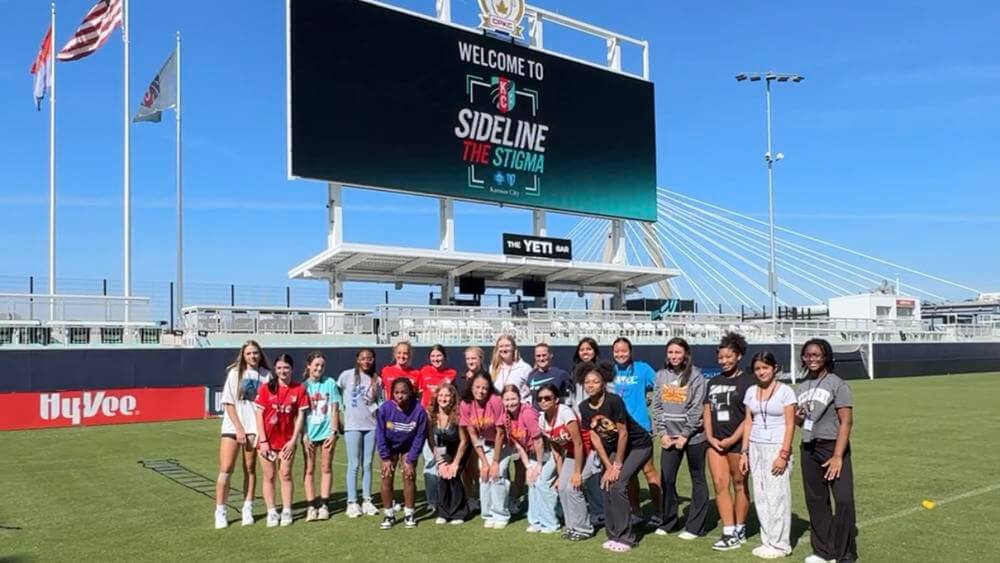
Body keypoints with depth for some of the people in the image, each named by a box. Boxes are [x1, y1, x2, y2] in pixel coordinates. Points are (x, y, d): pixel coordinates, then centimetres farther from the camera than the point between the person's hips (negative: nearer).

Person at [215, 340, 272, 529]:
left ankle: (247, 510, 14)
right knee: (226, 470, -4)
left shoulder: (266, 375, 3)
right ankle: (220, 512, 3)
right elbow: (229, 403, -2)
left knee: (250, 468, 6)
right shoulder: (235, 373, 0)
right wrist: (239, 429, -9)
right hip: (233, 426, -1)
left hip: (254, 428, 1)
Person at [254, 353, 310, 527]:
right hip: (267, 440, 0)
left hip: (287, 441, 0)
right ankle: (271, 512, 14)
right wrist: (263, 440, -9)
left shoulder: (299, 389, -4)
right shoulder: (266, 388, -4)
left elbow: (300, 416, -2)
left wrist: (293, 440, -6)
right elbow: (259, 414, -4)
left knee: (285, 475, 5)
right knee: (269, 476, 7)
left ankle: (286, 511, 13)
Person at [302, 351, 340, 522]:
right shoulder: (303, 385, 0)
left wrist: (334, 431, -5)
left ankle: (324, 505, 12)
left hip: (327, 432, 0)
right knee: (309, 470, 3)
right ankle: (311, 506, 8)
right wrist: (304, 435, -5)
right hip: (309, 433, 0)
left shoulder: (330, 383, 0)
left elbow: (335, 410, 0)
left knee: (326, 468, 5)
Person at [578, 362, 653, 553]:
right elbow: (594, 437, -4)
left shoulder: (614, 401, -26)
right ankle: (614, 535, 11)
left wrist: (617, 466, -17)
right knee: (607, 485, -3)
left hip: (639, 446, -6)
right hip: (614, 447, 6)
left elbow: (623, 434, -22)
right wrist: (608, 466, -8)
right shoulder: (584, 407, -8)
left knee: (617, 485, -17)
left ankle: (625, 538, -7)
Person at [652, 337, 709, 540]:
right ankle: (668, 522, 19)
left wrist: (685, 435, -11)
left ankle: (695, 526, 11)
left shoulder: (695, 375, -6)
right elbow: (656, 405, 7)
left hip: (693, 436, -4)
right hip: (669, 436, 4)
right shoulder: (661, 375, 7)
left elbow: (697, 408, -10)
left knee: (697, 480, 5)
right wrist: (663, 433, -1)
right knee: (666, 479, 5)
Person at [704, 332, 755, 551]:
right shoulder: (713, 382, 14)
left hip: (737, 442, -5)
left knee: (739, 485, 5)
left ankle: (739, 531, 17)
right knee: (720, 485, 1)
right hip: (715, 442, 6)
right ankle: (729, 532, 5)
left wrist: (732, 439, -13)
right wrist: (710, 437, 1)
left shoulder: (747, 381, -5)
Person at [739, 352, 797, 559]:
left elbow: (790, 425, -9)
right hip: (756, 447, 5)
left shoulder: (785, 391, -6)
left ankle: (780, 545, 8)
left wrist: (783, 454, -15)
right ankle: (768, 541, 16)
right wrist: (744, 452, 7)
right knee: (760, 496, 6)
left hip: (776, 447, -5)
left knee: (777, 496, -3)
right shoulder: (751, 391, 9)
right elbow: (748, 423, 11)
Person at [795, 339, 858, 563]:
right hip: (808, 449, 6)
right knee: (816, 501, 11)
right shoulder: (801, 387, 12)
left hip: (833, 447, -6)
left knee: (843, 500, -11)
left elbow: (846, 422, -13)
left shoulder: (836, 384, -8)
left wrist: (838, 456, -19)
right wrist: (798, 417, -4)